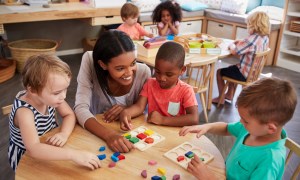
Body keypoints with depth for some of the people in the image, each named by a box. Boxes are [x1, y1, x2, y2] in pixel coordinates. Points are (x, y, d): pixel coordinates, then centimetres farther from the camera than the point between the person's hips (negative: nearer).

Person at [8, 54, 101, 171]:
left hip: (49, 150, 6)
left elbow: (69, 115, -5)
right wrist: (73, 154, -53)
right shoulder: (24, 111, -34)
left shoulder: (48, 96, -17)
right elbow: (33, 149, -44)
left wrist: (64, 134, -26)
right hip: (26, 158, -5)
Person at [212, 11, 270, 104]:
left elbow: (234, 51, -24)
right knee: (232, 68, 33)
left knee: (219, 72, 9)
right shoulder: (265, 38, -1)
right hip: (255, 72, 9)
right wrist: (241, 42, 2)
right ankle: (229, 94, 39)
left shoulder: (251, 39, -29)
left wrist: (232, 45, -4)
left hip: (245, 74, -9)